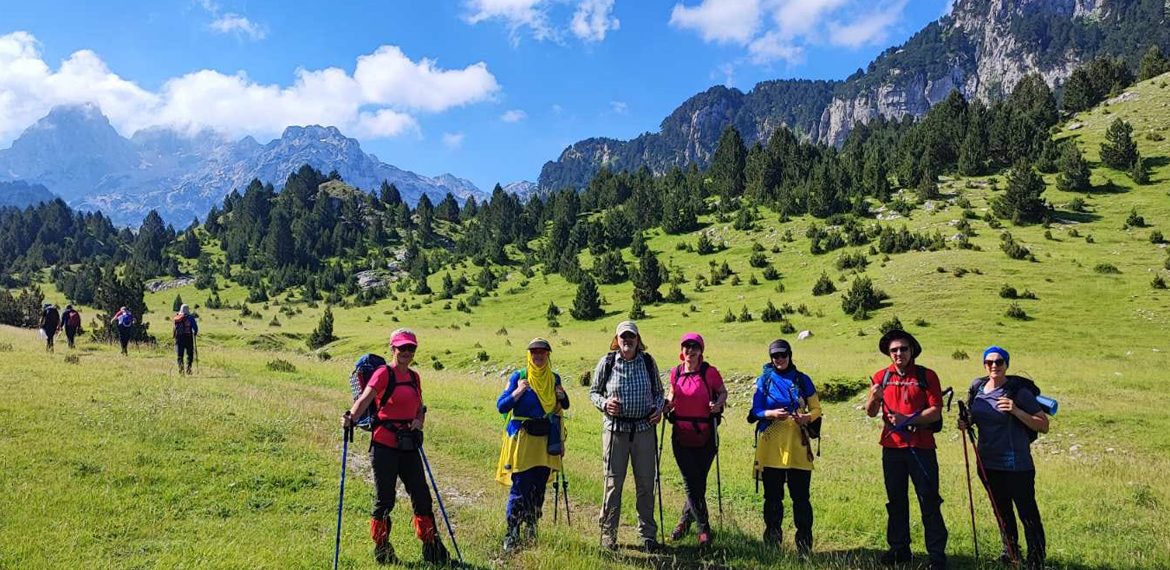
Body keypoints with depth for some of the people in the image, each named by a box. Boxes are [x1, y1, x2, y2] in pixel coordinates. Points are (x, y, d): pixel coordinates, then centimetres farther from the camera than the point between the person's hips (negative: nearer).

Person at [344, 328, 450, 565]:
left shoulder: (414, 377, 12)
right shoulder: (384, 373, -7)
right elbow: (366, 398, -22)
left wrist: (419, 421, -3)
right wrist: (351, 417, -40)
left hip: (408, 445, 6)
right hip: (384, 445, -6)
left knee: (422, 497, 8)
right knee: (385, 500, 4)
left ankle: (432, 548, 19)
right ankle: (381, 550, 21)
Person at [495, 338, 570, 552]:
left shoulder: (554, 378, 10)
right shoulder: (519, 376, -2)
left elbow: (564, 406, 19)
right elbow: (501, 406, -6)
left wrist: (562, 396, -1)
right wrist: (517, 392, -19)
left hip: (546, 440, 4)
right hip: (522, 438, -4)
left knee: (539, 488, 10)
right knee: (520, 488, -7)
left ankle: (532, 531, 23)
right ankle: (512, 536, 0)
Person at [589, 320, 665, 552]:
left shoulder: (648, 362, 6)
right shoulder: (606, 363, 1)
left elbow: (658, 392, 16)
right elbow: (593, 392, 8)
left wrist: (659, 408, -4)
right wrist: (604, 403, -12)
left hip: (644, 428, 2)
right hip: (615, 429, -2)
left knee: (646, 483, 7)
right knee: (613, 482, 3)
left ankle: (647, 534, 19)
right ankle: (608, 534, 16)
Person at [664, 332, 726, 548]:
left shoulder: (710, 372, -6)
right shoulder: (675, 373, 4)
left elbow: (723, 392, 7)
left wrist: (718, 404, -13)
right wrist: (667, 405, 0)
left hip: (704, 437, -2)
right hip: (681, 436, 2)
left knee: (699, 483, 6)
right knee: (691, 483, 0)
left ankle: (685, 519, 27)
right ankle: (704, 528, 13)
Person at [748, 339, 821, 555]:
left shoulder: (802, 380, 7)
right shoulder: (764, 380, 5)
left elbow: (816, 409, 10)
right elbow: (755, 411, 2)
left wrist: (806, 418, -12)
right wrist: (771, 413, -19)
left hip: (798, 445, 0)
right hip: (770, 446, 0)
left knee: (801, 496, -1)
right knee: (773, 495, 6)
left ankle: (804, 544, 9)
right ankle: (772, 543, 17)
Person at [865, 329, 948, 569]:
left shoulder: (926, 375, -3)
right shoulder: (881, 377, 6)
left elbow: (936, 412, -9)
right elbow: (871, 412, 6)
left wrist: (908, 420, -22)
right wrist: (874, 398, -15)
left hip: (921, 447, -3)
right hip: (891, 447, 4)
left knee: (929, 502, -1)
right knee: (895, 501, 12)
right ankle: (899, 548, 23)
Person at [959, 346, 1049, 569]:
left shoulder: (1019, 391, -13)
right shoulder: (977, 387, 4)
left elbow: (1044, 426, -12)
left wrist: (1016, 411, -26)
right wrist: (965, 422, -2)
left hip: (1015, 464, -6)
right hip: (987, 462, 6)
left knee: (1027, 512, -3)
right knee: (1001, 510, 21)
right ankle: (1010, 551, 38)